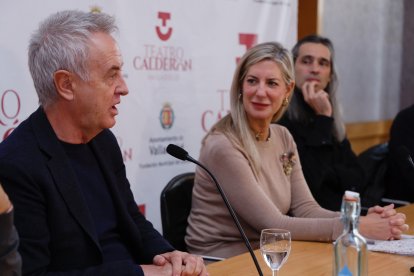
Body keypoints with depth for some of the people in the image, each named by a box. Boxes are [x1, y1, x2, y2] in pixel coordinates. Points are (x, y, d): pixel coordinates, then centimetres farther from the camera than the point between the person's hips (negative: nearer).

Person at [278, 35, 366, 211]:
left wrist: (325, 173, -11)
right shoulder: (277, 117, -10)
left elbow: (357, 180, 6)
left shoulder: (333, 124, 12)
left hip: (338, 215, 7)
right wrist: (322, 118, -14)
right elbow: (308, 181, -18)